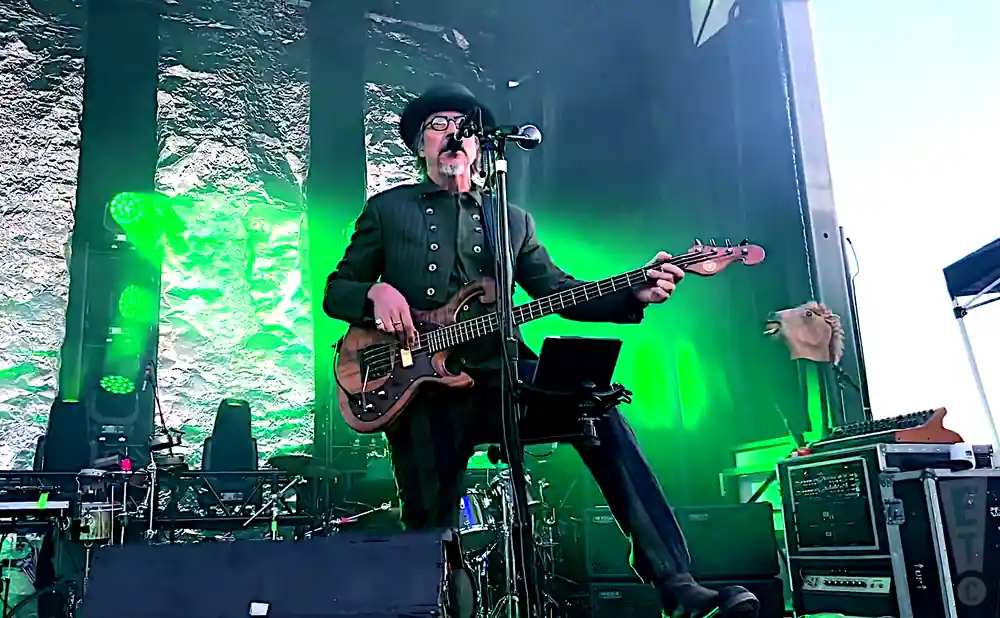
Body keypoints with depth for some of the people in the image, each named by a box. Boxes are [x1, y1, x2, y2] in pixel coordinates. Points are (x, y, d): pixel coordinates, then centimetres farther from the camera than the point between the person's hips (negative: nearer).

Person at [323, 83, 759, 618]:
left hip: (499, 378, 2)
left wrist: (634, 295, -3)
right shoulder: (386, 209, 13)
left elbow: (557, 290, 14)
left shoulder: (513, 221, 20)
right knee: (429, 529, -12)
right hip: (423, 388, -1)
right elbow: (334, 292, 13)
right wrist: (377, 292, -11)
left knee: (596, 410, -25)